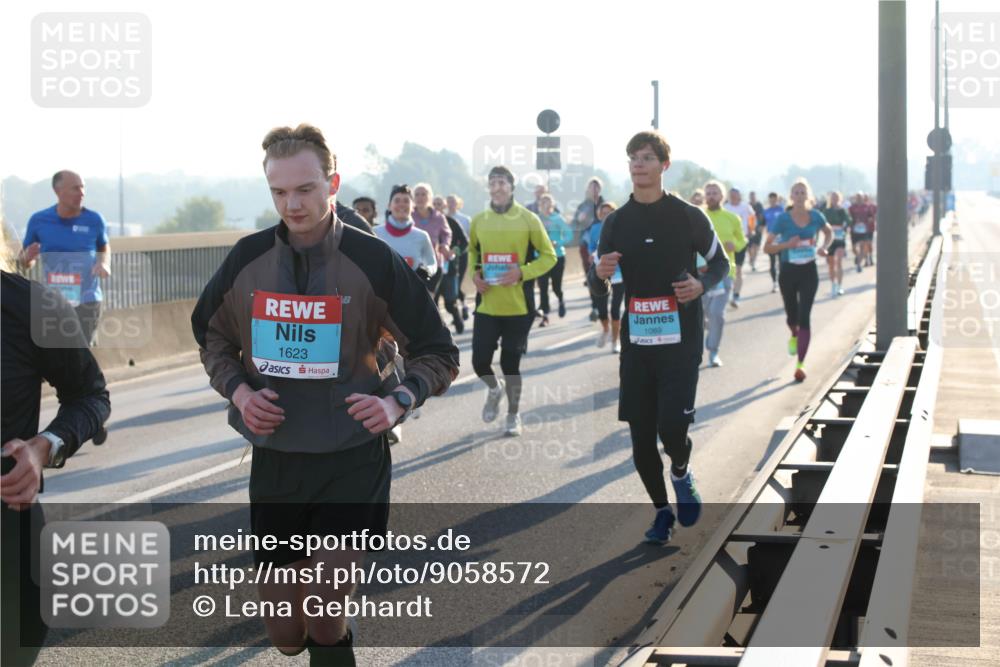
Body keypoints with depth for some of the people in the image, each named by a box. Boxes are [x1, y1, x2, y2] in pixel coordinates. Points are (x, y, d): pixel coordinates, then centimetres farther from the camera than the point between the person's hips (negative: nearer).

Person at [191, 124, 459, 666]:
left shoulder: (373, 262, -7)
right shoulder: (247, 259, 1)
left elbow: (436, 353, 1)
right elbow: (213, 338, 17)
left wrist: (398, 401, -16)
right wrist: (238, 391, -3)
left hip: (353, 461, -3)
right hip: (274, 459, 3)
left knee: (324, 621, -15)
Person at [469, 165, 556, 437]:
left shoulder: (528, 219, -5)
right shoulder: (478, 221, 4)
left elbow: (548, 256, -1)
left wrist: (521, 273, -16)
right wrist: (474, 274, 1)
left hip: (518, 306, -2)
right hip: (486, 306, 2)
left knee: (511, 363, 4)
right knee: (480, 361, -2)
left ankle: (514, 415, 23)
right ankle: (495, 388, 32)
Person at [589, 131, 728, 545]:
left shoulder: (689, 217, -2)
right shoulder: (616, 223, 6)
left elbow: (720, 263, 10)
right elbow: (598, 288, 11)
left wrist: (702, 285, -12)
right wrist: (599, 273, -13)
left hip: (681, 340, -3)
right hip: (635, 341, 3)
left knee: (672, 425, -15)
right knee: (640, 436, 5)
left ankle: (682, 473, 19)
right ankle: (662, 511, 23)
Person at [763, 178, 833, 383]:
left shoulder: (816, 216, -2)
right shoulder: (783, 219, -8)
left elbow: (829, 233, 18)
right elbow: (767, 247, -6)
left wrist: (824, 247, -1)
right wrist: (786, 245, -22)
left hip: (809, 272, 0)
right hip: (788, 271, 0)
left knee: (804, 317, -10)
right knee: (792, 316, 14)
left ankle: (800, 364, -8)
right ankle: (794, 337, 52)